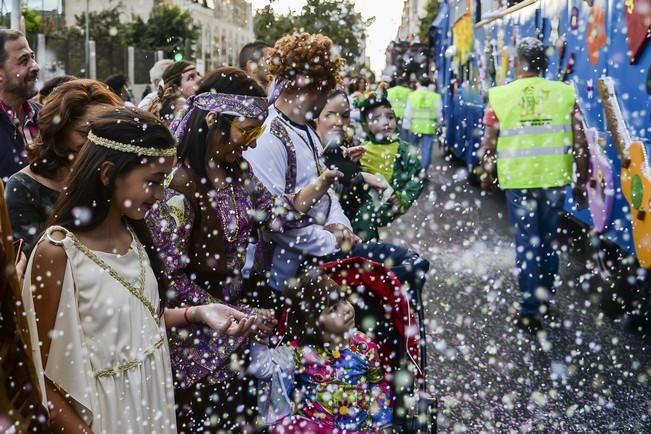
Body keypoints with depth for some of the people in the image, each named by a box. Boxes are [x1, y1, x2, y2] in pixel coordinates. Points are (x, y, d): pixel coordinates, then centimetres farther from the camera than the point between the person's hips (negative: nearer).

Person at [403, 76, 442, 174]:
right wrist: (438, 127, 15)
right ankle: (423, 172, -2)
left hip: (415, 127, 1)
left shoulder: (412, 95, 0)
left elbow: (408, 112, 0)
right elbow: (439, 114, 4)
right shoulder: (436, 96, 1)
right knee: (426, 151, 1)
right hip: (429, 128, -1)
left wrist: (406, 126, 6)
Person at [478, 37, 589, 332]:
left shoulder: (499, 96, -4)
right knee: (549, 240, 18)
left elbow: (488, 146, -1)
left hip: (518, 180, -2)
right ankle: (545, 299, 32)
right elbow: (580, 144, -2)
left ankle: (531, 311, 9)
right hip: (555, 179, 2)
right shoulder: (565, 93, -2)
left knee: (526, 244, 7)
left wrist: (487, 177, 15)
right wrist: (582, 182, 9)